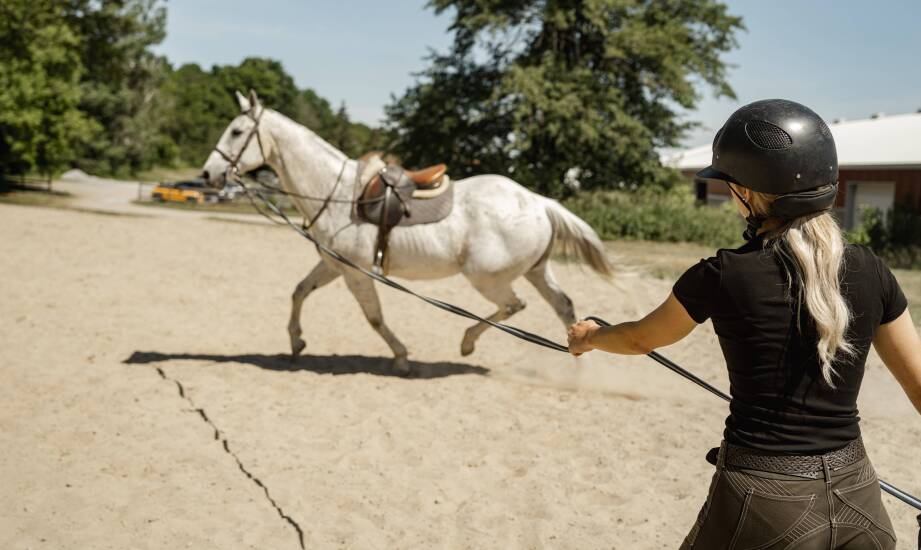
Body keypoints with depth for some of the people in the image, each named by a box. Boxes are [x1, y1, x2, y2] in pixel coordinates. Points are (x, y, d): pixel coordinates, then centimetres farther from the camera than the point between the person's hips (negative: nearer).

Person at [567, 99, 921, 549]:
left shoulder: (724, 276, -12)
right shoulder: (870, 272, -2)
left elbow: (641, 338, 6)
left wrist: (588, 337, 27)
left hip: (765, 502, -3)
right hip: (858, 501, 4)